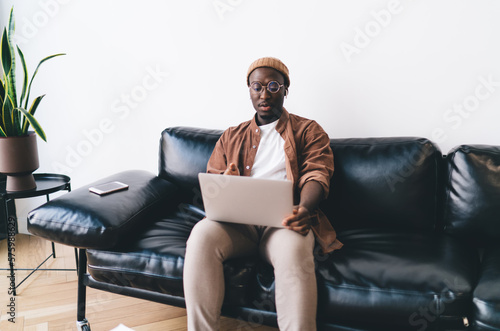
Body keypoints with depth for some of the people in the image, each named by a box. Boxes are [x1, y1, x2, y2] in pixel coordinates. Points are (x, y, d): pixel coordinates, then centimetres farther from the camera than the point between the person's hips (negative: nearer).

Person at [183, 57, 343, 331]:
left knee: (293, 250, -38)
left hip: (284, 219, -2)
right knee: (202, 234, -31)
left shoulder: (308, 131, 17)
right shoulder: (231, 136, 26)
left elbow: (316, 174, 1)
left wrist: (304, 208, -23)